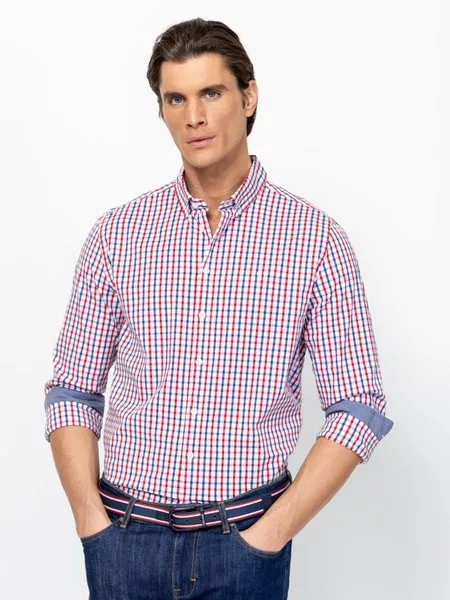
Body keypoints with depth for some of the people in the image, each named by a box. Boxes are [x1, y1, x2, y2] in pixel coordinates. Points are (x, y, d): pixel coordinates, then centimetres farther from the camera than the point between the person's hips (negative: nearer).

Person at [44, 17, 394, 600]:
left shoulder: (315, 238, -5)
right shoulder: (115, 234, 1)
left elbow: (357, 409, -5)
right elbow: (72, 392, 4)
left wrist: (270, 534, -11)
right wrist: (92, 522, -7)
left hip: (247, 537, -1)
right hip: (124, 536, 2)